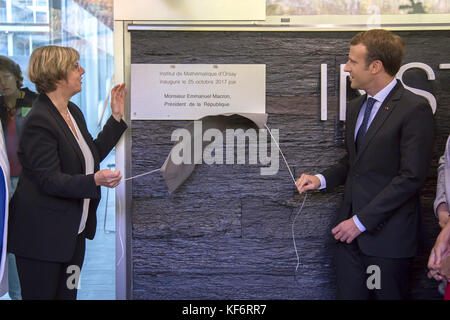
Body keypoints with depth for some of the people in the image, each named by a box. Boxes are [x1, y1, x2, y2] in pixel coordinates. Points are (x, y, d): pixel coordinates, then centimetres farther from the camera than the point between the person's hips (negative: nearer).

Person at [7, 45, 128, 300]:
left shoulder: (74, 111, 10)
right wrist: (95, 180, -36)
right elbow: (50, 181, -23)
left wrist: (117, 118, 13)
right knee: (41, 294, 3)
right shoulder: (39, 121, -19)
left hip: (73, 231, 9)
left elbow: (92, 154, 17)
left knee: (68, 294, 15)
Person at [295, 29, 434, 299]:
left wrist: (362, 220, -16)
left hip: (387, 234, -7)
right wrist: (322, 180, 3)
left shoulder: (414, 109, -12)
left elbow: (411, 177, -17)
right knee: (348, 294, 9)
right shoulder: (356, 107, 15)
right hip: (350, 229, 7)